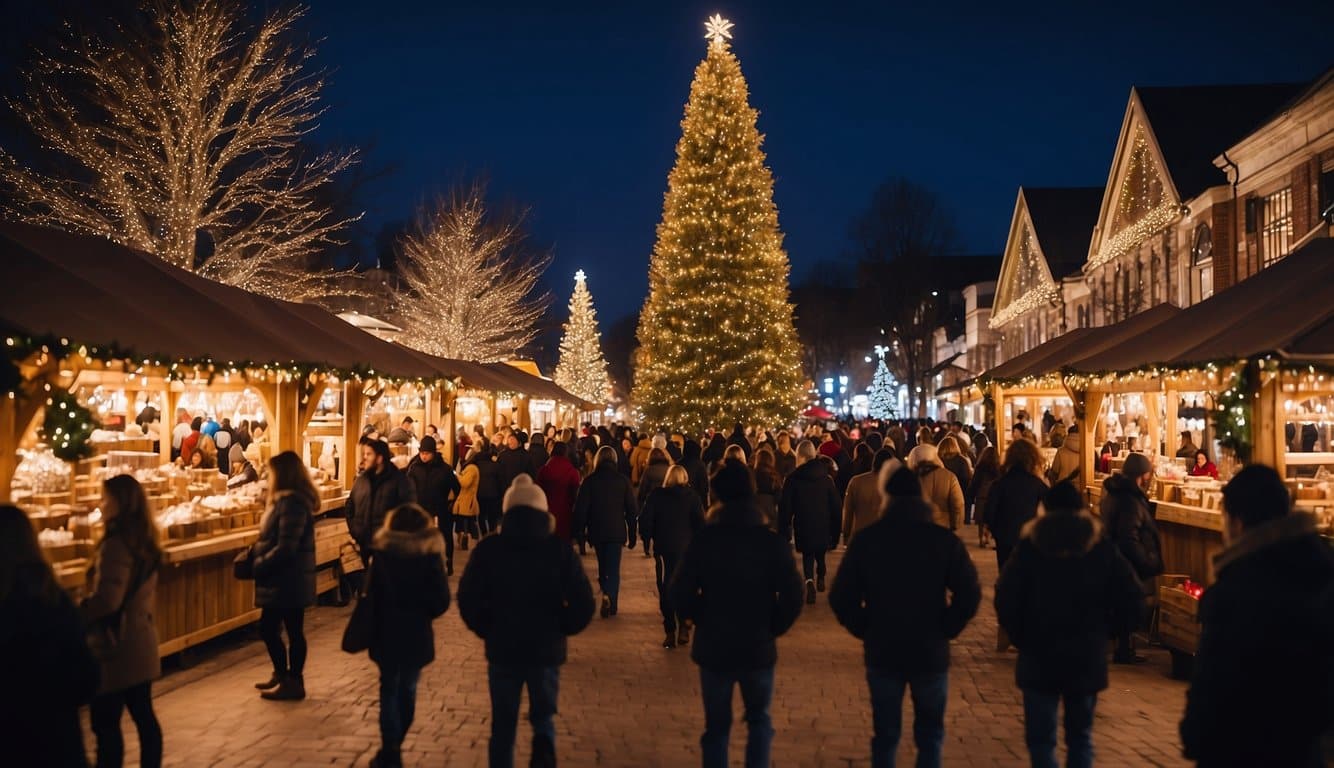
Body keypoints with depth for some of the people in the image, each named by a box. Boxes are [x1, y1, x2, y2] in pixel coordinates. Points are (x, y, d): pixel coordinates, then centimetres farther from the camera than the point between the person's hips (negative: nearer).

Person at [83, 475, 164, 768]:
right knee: (143, 714, 15)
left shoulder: (115, 544, -19)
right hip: (140, 641, 9)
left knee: (105, 723, 0)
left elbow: (106, 599, -24)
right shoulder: (144, 541, 8)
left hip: (116, 644, -9)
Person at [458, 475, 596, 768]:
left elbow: (468, 600, -6)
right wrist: (559, 629, 9)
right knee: (543, 716, 16)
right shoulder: (559, 550, -5)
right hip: (546, 648, 0)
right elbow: (583, 604, -8)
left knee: (503, 724, 16)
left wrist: (488, 630, 9)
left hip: (501, 648, 0)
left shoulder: (488, 549, -4)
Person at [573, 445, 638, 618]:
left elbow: (580, 508, -4)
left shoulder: (590, 480, -3)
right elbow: (632, 509, 0)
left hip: (596, 531, 1)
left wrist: (580, 531, 6)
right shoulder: (623, 480, -2)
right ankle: (609, 596, -22)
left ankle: (606, 593, 25)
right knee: (613, 568, -1)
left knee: (603, 566, 20)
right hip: (616, 531, -1)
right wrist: (631, 534, 6)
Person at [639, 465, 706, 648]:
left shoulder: (656, 495, 1)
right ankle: (684, 627, -2)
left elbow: (645, 520, -2)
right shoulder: (691, 496, 1)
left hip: (663, 549, 0)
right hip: (687, 549, 0)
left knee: (666, 590, 6)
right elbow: (700, 521, -5)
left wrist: (646, 540, 10)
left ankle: (670, 632, 3)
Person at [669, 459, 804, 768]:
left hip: (714, 646, 0)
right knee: (759, 720, 21)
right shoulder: (772, 541, -9)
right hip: (758, 647, 0)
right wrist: (771, 627, 4)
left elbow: (680, 593, -11)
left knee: (716, 726, 14)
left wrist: (703, 620, 6)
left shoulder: (704, 539, -9)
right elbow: (791, 596, -13)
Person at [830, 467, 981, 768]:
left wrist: (865, 630, 4)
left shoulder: (866, 538, -6)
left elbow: (841, 597, -9)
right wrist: (945, 629, -1)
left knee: (885, 736, 14)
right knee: (930, 736, 15)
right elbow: (969, 594, -14)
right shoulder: (945, 540, -7)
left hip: (881, 652, 1)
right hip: (931, 652, 0)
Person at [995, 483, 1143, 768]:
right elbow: (1129, 598, -4)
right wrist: (1102, 632, 8)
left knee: (1041, 738, 5)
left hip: (1039, 658, -2)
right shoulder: (1101, 547, 1)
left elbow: (1005, 599, -12)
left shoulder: (1030, 546, -5)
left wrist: (1022, 637, 2)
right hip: (1088, 657, 2)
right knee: (1080, 736, 16)